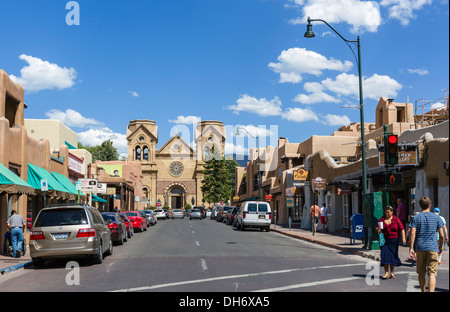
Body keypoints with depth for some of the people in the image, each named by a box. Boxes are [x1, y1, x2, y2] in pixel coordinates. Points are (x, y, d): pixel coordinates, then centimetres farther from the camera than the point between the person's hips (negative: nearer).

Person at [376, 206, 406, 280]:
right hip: (385, 240, 1)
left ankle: (392, 273, 20)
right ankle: (386, 273, -7)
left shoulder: (396, 219, 1)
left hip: (394, 240, -1)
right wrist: (378, 229, -10)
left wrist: (403, 237, -10)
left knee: (393, 256, 5)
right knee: (385, 255, -8)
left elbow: (402, 229, 0)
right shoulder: (381, 219, 6)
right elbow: (376, 228, 13)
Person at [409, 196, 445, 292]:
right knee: (432, 274, -7)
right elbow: (442, 235, 2)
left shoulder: (415, 218, 3)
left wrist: (411, 248, -6)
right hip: (433, 248, -1)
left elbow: (413, 233, -7)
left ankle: (423, 291, 26)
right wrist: (440, 247, 16)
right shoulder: (437, 218, 4)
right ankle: (431, 291, -23)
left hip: (420, 248, 1)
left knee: (421, 273, 14)